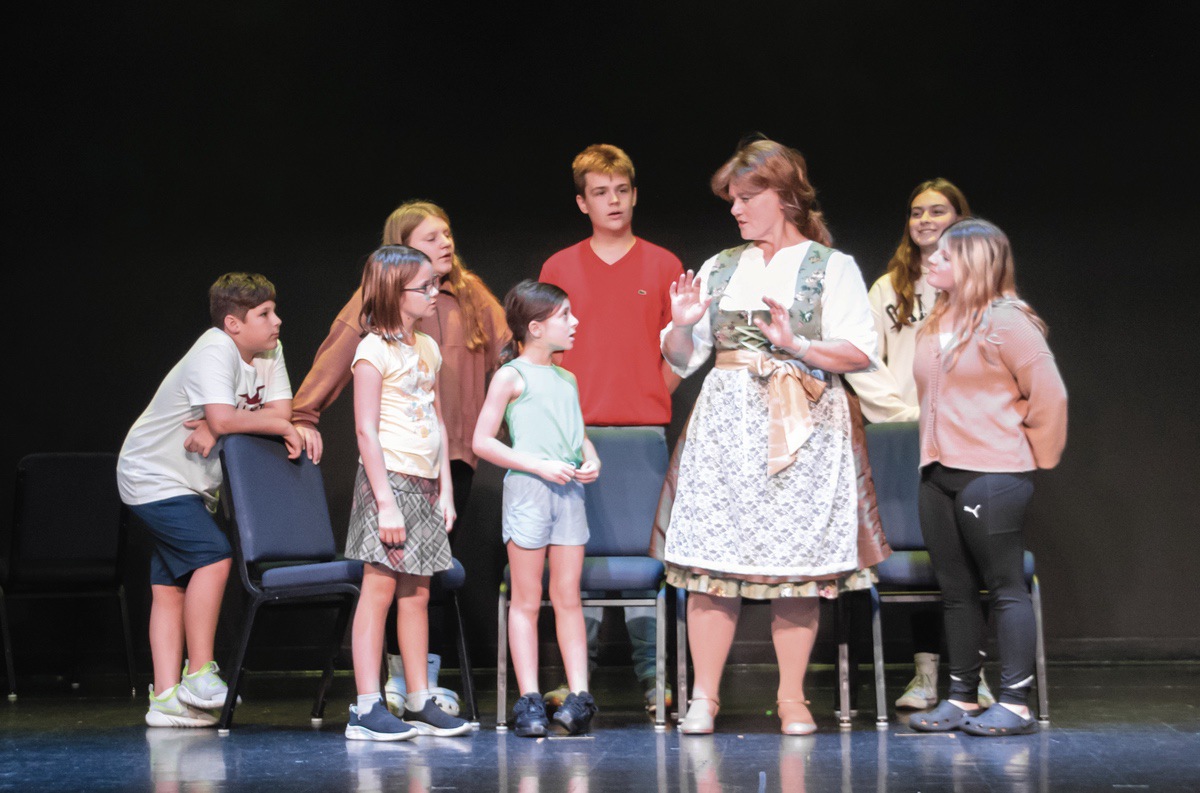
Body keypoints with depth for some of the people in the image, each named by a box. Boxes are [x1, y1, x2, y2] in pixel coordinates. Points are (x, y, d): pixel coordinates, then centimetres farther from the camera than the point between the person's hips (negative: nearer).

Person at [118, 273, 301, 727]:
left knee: (170, 587, 6)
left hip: (192, 485, 8)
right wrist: (280, 426, -22)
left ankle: (166, 699, 5)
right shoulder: (214, 353, -24)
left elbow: (281, 410, -9)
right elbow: (223, 418, -35)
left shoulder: (270, 352, 0)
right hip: (152, 475, -8)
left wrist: (217, 428, -22)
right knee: (213, 556, -22)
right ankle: (199, 673, -14)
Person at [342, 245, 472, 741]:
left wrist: (446, 490, 12)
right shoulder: (374, 351, -9)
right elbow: (366, 430, -13)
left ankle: (420, 705, 13)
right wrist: (386, 501, -17)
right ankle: (367, 709, -6)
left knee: (416, 594, 9)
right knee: (379, 589, -7)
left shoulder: (428, 348, 14)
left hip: (424, 484, 7)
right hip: (389, 478, -7)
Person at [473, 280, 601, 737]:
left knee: (568, 598, 5)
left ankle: (578, 695, 4)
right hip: (527, 490, -5)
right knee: (526, 601, 1)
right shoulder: (511, 377, -4)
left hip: (569, 492, 5)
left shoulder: (567, 379, 14)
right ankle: (530, 701, 3)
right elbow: (482, 442, -7)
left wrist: (591, 461, 1)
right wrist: (538, 465, -14)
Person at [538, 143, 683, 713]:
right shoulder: (559, 268, 8)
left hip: (645, 429, 0)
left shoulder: (663, 265, 7)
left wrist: (655, 393, -2)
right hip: (577, 429, 0)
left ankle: (651, 673, 3)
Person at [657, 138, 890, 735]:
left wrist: (797, 344, -17)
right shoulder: (719, 269, 15)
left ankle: (792, 699, 6)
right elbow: (681, 358, 15)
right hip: (726, 422, 3)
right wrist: (682, 325, -5)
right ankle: (704, 697, 1)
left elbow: (860, 351, -4)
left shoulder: (832, 267, 5)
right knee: (712, 557, -4)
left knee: (797, 562, -2)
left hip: (803, 426, -3)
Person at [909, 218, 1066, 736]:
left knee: (1005, 587, -6)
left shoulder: (1006, 322, -8)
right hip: (938, 477, 8)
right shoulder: (937, 326, 16)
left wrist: (1036, 456, -1)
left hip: (992, 475, -8)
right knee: (956, 590, 9)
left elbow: (1049, 394, -8)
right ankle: (961, 698, 15)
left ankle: (1015, 704, -5)